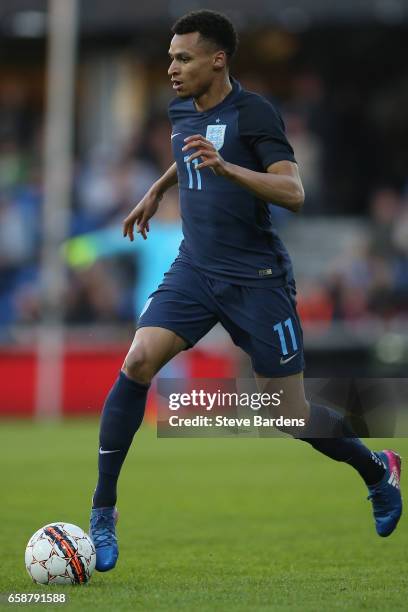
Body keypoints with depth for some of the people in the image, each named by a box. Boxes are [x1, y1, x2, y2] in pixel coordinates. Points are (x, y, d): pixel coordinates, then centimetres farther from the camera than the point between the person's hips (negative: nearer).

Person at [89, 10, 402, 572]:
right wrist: (157, 190, 27)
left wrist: (225, 167, -36)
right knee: (137, 363, -20)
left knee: (296, 420, 0)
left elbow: (294, 193, -26)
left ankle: (378, 469, 32)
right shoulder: (181, 110, 6)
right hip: (194, 270, 5)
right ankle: (103, 511, -13)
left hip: (256, 279, -5)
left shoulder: (253, 113, -14)